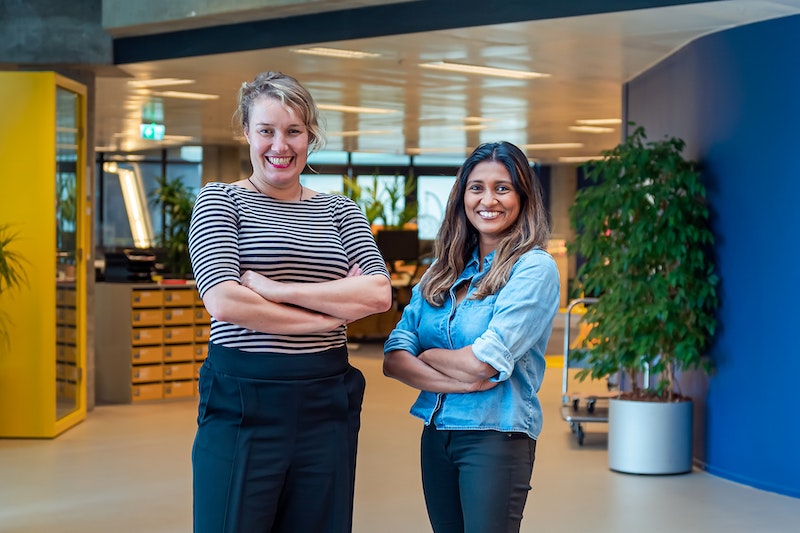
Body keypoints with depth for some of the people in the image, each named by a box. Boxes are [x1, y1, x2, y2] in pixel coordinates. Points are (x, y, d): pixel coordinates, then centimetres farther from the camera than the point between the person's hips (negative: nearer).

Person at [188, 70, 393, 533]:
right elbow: (224, 300, -14)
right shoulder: (220, 200, 2)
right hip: (242, 403, -3)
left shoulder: (340, 210, 11)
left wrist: (275, 289, -13)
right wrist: (330, 314, -10)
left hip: (326, 403, 3)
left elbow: (379, 294, -5)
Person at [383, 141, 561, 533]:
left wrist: (428, 355, -1)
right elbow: (393, 359, -1)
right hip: (436, 434, 6)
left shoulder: (534, 268, -9)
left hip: (496, 437, -6)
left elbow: (484, 363, -19)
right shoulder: (442, 272, 8)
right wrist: (457, 381, -16)